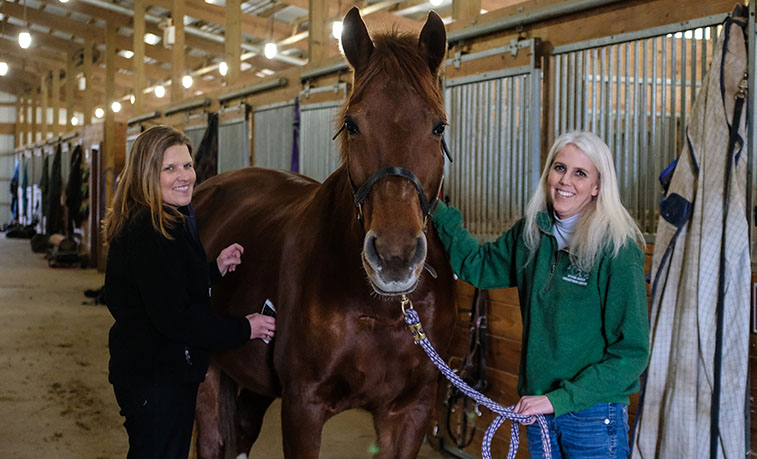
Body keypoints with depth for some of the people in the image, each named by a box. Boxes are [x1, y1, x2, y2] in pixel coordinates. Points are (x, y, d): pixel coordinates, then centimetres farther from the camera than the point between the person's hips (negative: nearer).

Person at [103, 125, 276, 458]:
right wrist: (243, 329, -18)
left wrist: (216, 268, 4)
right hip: (157, 378, -10)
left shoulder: (175, 220, 10)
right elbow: (172, 319, -26)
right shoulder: (150, 232, -23)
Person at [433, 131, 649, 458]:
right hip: (538, 410, 5)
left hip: (594, 416, -5)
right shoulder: (530, 235, 2)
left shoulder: (618, 251, -16)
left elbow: (631, 352, -16)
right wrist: (437, 209, 7)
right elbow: (477, 265, 16)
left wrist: (559, 399, -19)